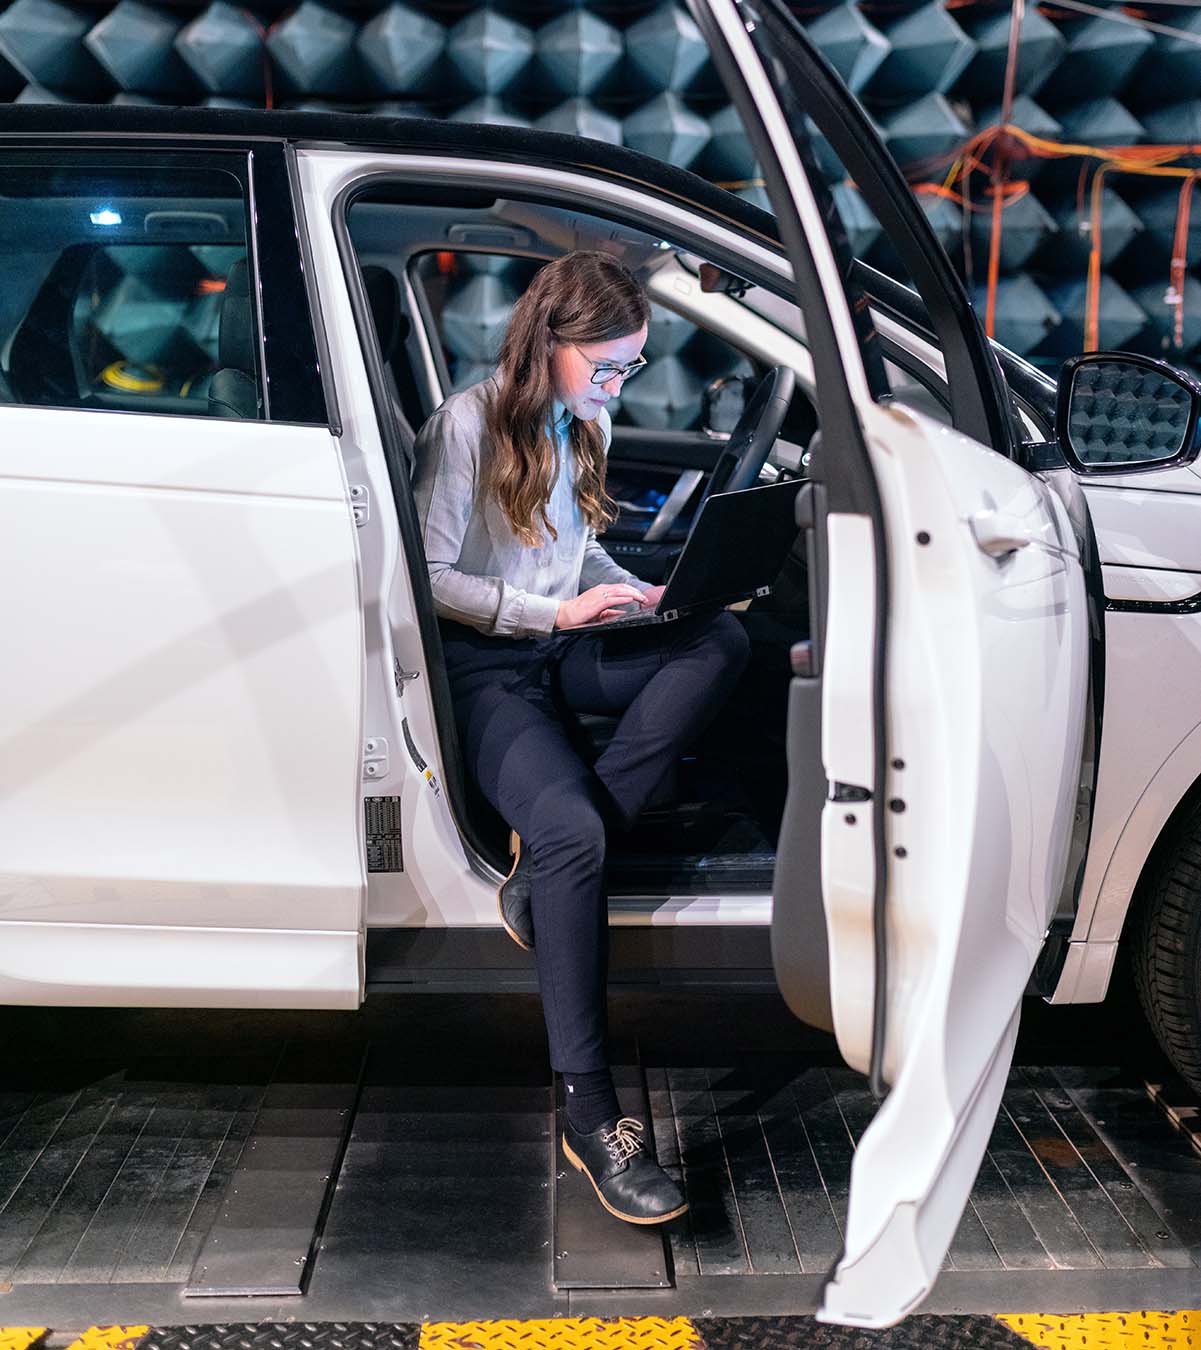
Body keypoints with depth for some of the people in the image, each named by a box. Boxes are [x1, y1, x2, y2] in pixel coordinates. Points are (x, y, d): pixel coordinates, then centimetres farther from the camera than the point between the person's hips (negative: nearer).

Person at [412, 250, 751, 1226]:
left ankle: (544, 872, -22)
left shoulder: (587, 421, 12)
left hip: (560, 647, 7)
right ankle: (590, 1115, -23)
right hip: (480, 665, -7)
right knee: (572, 829, -32)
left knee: (721, 640, -21)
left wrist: (647, 595, 1)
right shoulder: (468, 425, -11)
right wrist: (555, 610, -20)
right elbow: (430, 578, -13)